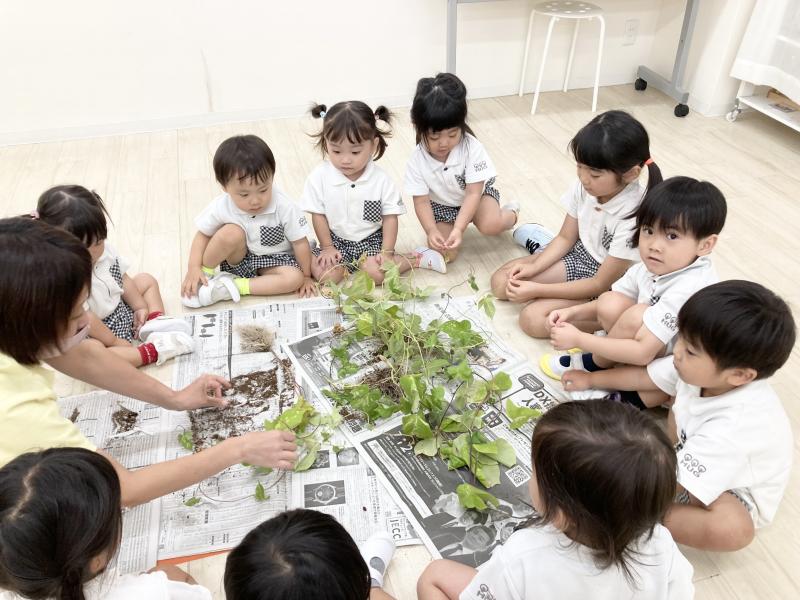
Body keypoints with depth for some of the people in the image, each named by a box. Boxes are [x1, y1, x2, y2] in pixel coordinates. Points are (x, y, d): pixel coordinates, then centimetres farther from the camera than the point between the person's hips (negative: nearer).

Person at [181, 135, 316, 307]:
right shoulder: (221, 207, -21)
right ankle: (205, 274, -7)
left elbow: (300, 242, -16)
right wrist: (194, 268, -15)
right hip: (239, 257, 0)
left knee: (294, 278, -28)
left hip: (273, 260, 1)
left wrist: (306, 276, -8)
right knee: (231, 233, -31)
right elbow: (203, 235, -5)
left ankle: (233, 286, -22)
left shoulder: (284, 207, -26)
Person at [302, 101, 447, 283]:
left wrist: (387, 252, -15)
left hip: (372, 240, -2)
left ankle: (417, 258, -2)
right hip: (336, 240, 2)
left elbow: (390, 217, -8)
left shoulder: (381, 180, -13)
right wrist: (327, 247, -6)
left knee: (377, 274, -26)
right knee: (325, 275, -21)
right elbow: (318, 214, -3)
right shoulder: (319, 177, -12)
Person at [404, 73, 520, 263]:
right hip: (441, 206, 2)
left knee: (491, 225, -34)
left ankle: (511, 213, 4)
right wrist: (431, 230, -35)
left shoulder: (472, 147, -27)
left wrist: (459, 228, -38)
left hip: (476, 194, -2)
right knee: (444, 254, -18)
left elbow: (473, 193, -27)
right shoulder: (417, 160, -22)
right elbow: (421, 201, -17)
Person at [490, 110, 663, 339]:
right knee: (501, 282, -4)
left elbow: (600, 284, -25)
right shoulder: (584, 187, -16)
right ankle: (542, 247, 20)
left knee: (533, 318, -24)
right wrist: (534, 267, -15)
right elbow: (566, 237, 2)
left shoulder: (633, 218, -33)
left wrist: (536, 289, -25)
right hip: (582, 256, 6)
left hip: (610, 286, -6)